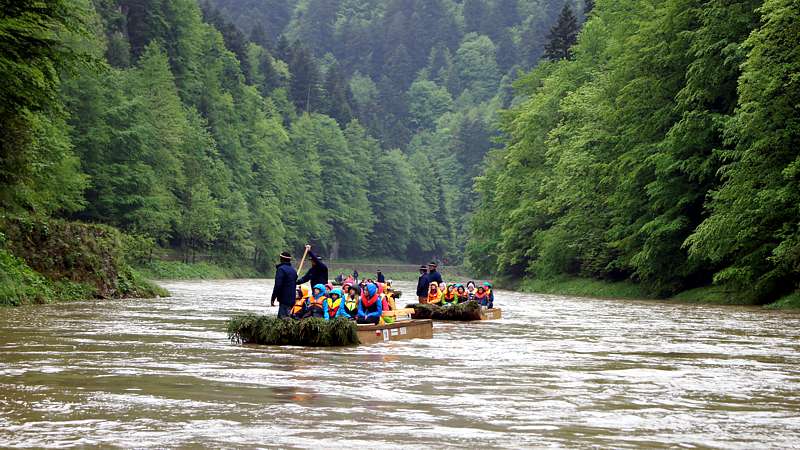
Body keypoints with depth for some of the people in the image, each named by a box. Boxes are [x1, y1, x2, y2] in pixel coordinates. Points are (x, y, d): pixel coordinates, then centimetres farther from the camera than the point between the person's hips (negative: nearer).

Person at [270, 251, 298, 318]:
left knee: (283, 317, -8)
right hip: (292, 299, 8)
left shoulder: (281, 269, -12)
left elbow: (277, 285, -19)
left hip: (284, 299, -8)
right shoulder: (293, 270, 16)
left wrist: (273, 298, -14)